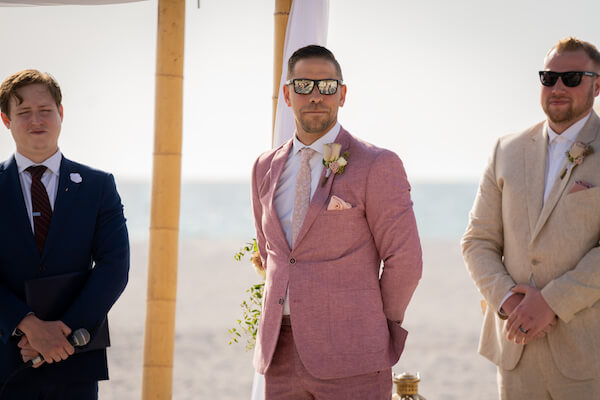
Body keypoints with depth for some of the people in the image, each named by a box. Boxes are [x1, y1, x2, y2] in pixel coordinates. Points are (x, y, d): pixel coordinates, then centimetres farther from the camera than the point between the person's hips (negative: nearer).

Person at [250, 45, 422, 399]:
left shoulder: (377, 165, -5)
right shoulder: (267, 169, 14)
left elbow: (404, 260, -4)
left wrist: (374, 325, 5)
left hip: (350, 357, -5)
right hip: (282, 354, 5)